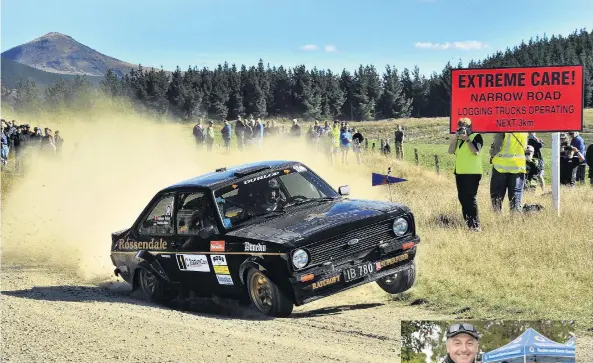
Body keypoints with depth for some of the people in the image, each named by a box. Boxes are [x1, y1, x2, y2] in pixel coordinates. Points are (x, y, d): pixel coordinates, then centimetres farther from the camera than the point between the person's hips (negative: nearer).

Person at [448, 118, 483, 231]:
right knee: (462, 198, 9)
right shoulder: (458, 138, 17)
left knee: (470, 198, -11)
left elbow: (475, 151, -18)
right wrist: (455, 138, -4)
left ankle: (475, 225, -8)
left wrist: (467, 139, -15)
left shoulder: (476, 136, -4)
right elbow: (451, 151, 7)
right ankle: (468, 223, 15)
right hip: (459, 173, 8)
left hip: (472, 173, -8)